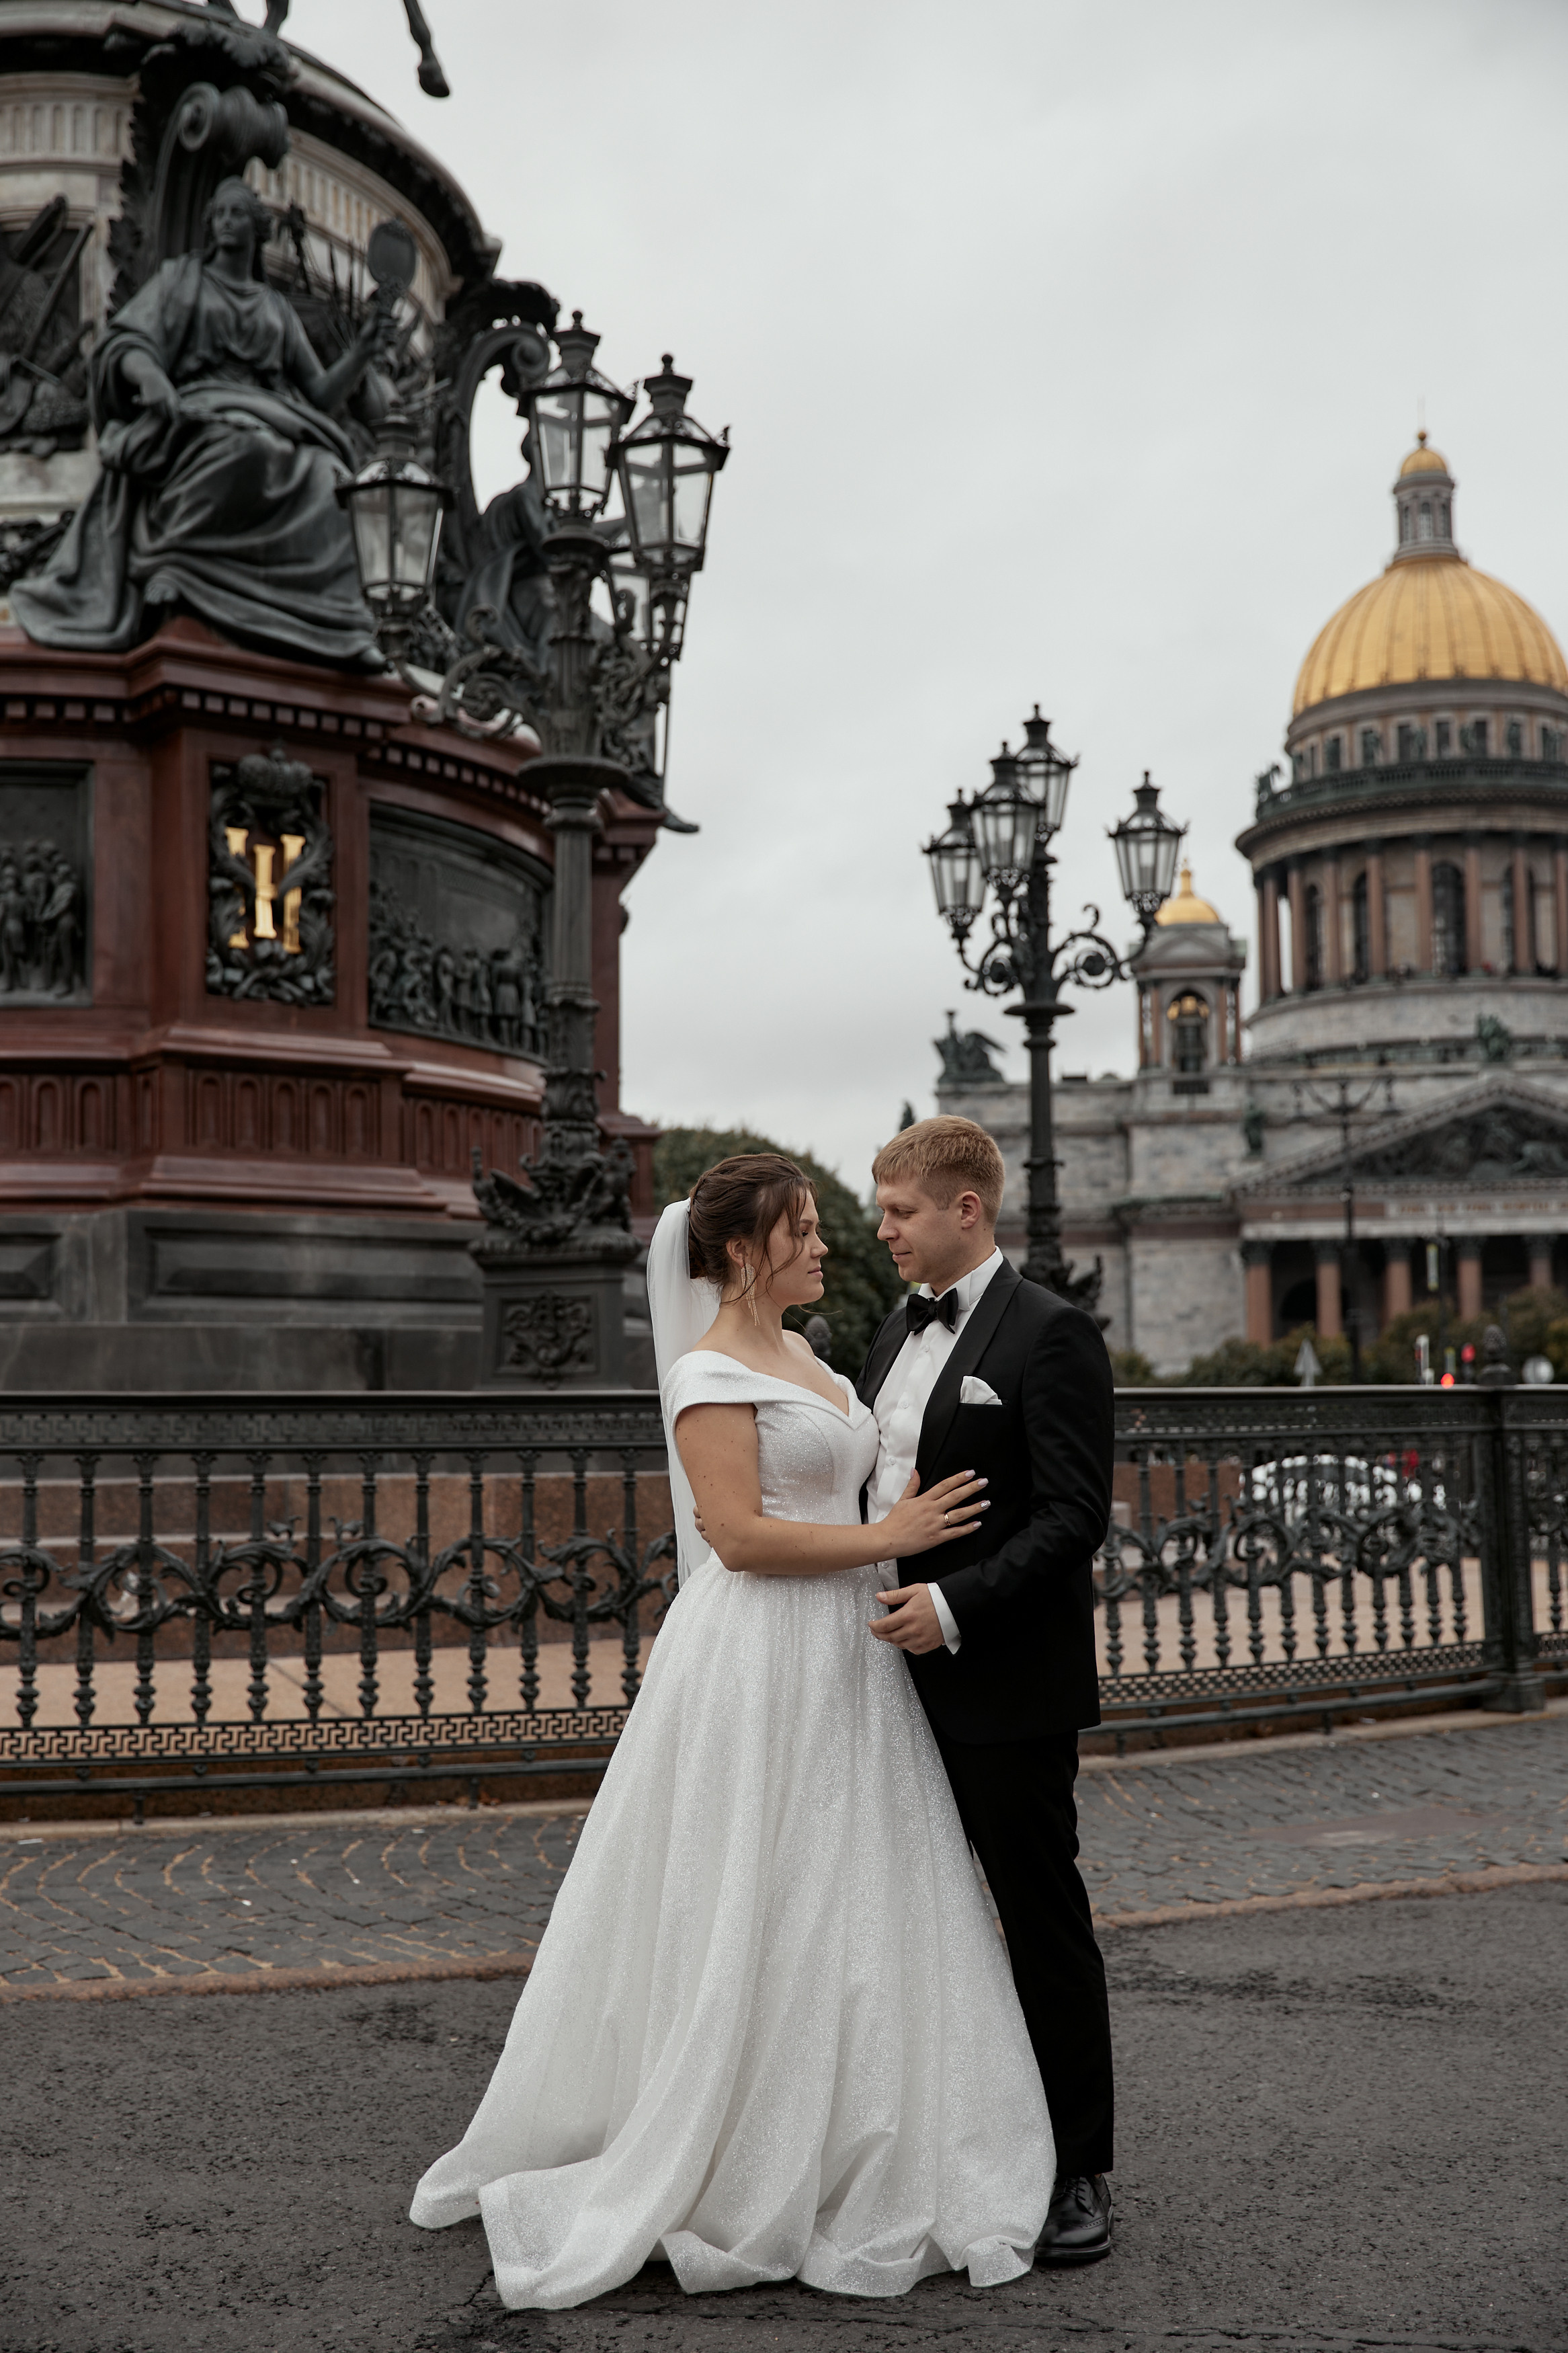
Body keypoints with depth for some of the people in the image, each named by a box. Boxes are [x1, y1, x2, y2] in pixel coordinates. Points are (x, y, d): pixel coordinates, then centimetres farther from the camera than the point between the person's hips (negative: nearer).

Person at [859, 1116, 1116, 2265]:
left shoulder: (1050, 1334, -12)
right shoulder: (899, 1331, 14)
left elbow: (1076, 1515, -18)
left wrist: (954, 1604, -24)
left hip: (1006, 1687, -8)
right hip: (906, 1678, 8)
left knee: (1043, 1921, 3)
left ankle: (1078, 2171, 16)